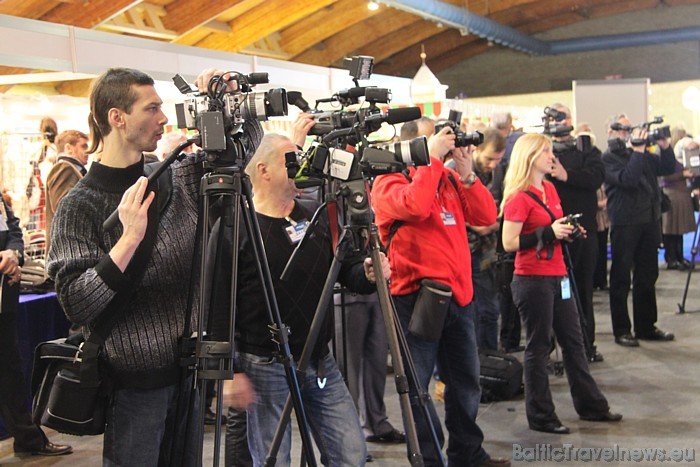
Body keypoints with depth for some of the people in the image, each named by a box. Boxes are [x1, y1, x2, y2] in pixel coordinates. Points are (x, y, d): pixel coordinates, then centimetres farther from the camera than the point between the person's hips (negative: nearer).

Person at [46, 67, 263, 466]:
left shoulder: (180, 178, 3)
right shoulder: (80, 206, -12)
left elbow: (248, 141, 13)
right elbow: (75, 304, -19)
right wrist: (129, 238, -28)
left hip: (187, 372, 5)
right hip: (134, 385, -5)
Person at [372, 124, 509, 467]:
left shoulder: (448, 178, 14)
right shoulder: (388, 181, -5)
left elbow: (485, 216, 4)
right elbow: (415, 206, -27)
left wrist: (466, 173, -6)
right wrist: (431, 158, -19)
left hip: (459, 294, 7)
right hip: (417, 296, -7)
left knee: (465, 381, 16)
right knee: (416, 385, -1)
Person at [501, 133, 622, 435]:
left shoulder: (550, 189, 12)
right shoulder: (519, 197, -13)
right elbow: (509, 243, -17)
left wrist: (567, 231, 4)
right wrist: (548, 233, -22)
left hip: (557, 277, 9)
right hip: (532, 280, -9)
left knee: (573, 341, 15)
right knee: (538, 347, 1)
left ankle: (591, 406, 28)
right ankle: (540, 417, 13)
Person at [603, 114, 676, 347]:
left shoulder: (643, 154, 14)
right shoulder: (608, 158, -6)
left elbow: (668, 168, 13)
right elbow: (627, 179, -21)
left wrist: (665, 147, -2)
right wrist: (638, 151, -20)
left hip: (650, 220, 7)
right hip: (625, 224, -7)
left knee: (647, 276, 13)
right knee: (621, 278, 1)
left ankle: (646, 327, 23)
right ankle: (621, 330, 9)